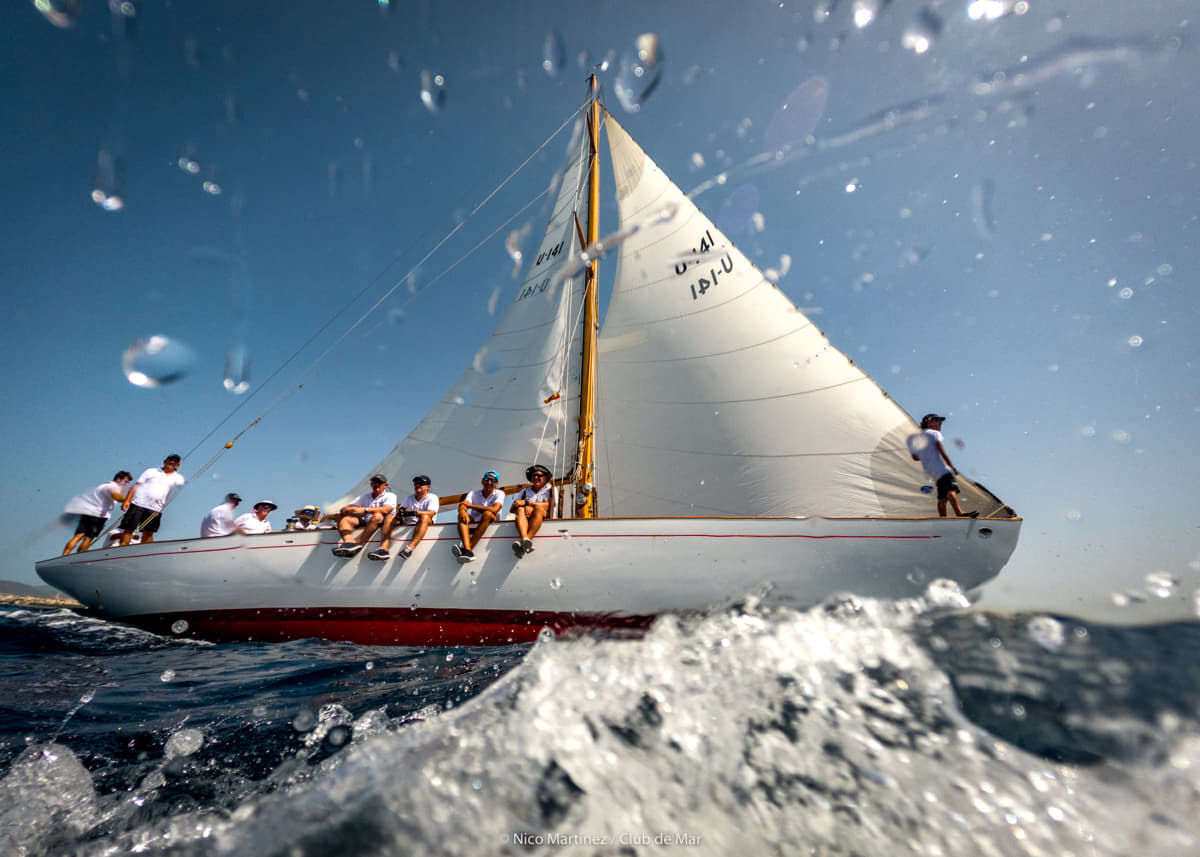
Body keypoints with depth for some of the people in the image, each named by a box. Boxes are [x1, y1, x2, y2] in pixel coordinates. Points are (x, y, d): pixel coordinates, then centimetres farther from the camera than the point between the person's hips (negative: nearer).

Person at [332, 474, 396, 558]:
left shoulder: (390, 496, 10)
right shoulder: (364, 497, 25)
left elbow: (385, 510, -12)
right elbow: (346, 508, 17)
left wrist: (364, 510, -20)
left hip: (382, 522, -5)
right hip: (364, 522, 5)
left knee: (377, 515, -36)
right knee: (342, 516, -15)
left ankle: (359, 544, -46)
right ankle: (350, 542, -43)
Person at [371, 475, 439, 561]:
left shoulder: (432, 497, 9)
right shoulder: (409, 498, 25)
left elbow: (431, 513, -11)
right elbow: (399, 511, 11)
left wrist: (413, 512, -26)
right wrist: (399, 512, -16)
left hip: (423, 525, -5)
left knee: (424, 517, -35)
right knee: (389, 517, -14)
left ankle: (410, 547, -55)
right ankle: (384, 548, -35)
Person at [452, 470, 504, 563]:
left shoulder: (499, 494, 2)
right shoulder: (474, 493, 11)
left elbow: (494, 509, -18)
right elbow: (462, 506, -6)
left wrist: (470, 505, -12)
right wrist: (462, 510, -33)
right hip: (474, 524, 3)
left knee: (487, 514, -32)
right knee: (462, 515, -23)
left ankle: (465, 548, -39)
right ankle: (468, 550, -45)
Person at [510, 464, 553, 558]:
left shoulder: (550, 489, 14)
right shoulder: (525, 490, 23)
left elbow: (547, 505, -7)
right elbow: (512, 510, 12)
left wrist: (527, 502, -12)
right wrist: (525, 507, -10)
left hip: (544, 518, -2)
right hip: (526, 519, 2)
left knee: (538, 508, -32)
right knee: (521, 509, -28)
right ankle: (525, 539, -54)